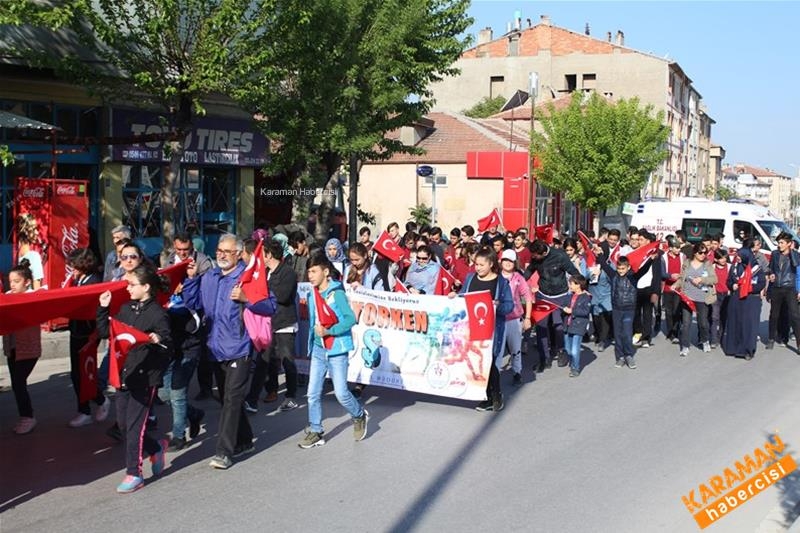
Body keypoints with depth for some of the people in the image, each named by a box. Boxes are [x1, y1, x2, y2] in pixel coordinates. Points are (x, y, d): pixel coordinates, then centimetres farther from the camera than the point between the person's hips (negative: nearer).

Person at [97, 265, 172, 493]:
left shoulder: (157, 314, -11)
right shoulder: (126, 309, 10)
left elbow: (169, 347, -11)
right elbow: (105, 332, 15)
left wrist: (158, 341, -32)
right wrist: (103, 308, 9)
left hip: (145, 377, -7)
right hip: (124, 373, 7)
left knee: (134, 425, -3)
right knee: (123, 423, 12)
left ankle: (134, 474, 9)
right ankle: (156, 448, 34)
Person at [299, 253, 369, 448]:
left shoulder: (337, 294, -14)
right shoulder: (313, 296, 6)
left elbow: (351, 318, -21)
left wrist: (328, 331, -25)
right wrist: (312, 341, 11)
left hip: (336, 350, -6)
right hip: (318, 350, 6)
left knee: (341, 393, -1)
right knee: (313, 393, 4)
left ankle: (360, 416, 27)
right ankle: (315, 432, 15)